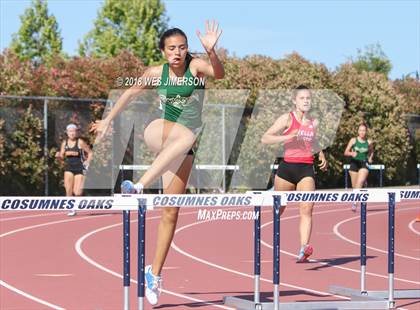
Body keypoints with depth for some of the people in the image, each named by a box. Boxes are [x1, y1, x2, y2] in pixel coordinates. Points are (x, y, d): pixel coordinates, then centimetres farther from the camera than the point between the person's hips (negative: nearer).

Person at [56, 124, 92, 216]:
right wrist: (58, 156, -11)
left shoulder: (80, 142, -5)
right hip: (69, 168, 3)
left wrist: (87, 162, -10)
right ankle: (72, 209, 2)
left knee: (77, 193, -7)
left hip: (79, 168, -3)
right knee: (68, 190, -12)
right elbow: (62, 157, 11)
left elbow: (90, 153, 3)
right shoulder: (64, 143, 5)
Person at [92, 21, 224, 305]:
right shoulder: (156, 73, 1)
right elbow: (131, 92, 18)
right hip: (158, 132, -1)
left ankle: (155, 272, 4)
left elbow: (219, 73, -26)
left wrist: (211, 50, -45)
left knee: (171, 213, -3)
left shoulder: (196, 66, -4)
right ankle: (140, 186, -48)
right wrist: (109, 119, 24)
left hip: (183, 148, 1)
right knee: (186, 136, -39)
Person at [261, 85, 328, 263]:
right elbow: (265, 138, -10)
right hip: (287, 168, -3)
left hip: (307, 170, 3)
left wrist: (321, 155, 16)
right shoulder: (287, 119, -3)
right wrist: (288, 137, -22)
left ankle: (304, 248, -28)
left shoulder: (314, 122, 12)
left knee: (307, 209, -16)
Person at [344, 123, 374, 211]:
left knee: (360, 182, -23)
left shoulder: (369, 142, 3)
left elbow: (371, 152, 23)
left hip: (364, 164, -1)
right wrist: (351, 153, -19)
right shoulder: (353, 140, -1)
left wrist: (370, 158, 5)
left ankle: (355, 202, -27)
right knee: (354, 186, 6)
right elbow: (346, 152, 1)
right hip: (354, 163, 1)